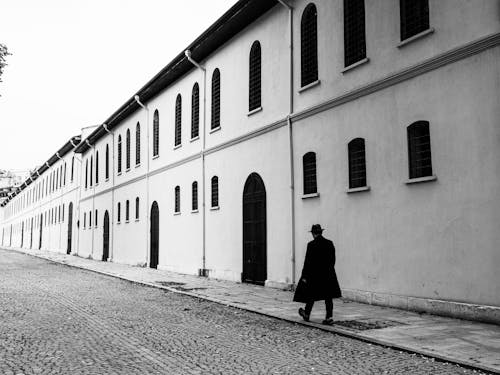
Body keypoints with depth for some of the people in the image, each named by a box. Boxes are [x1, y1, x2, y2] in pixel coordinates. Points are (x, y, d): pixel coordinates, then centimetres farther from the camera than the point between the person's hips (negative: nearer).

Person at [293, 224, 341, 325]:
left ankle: (306, 314, 29)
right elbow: (333, 260, 8)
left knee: (311, 295, 12)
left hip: (315, 274, -3)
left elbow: (308, 261, -12)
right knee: (328, 296, 4)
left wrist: (304, 276, -8)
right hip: (328, 274, 3)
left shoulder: (311, 245, -13)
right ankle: (329, 317, -2)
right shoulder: (330, 243, 2)